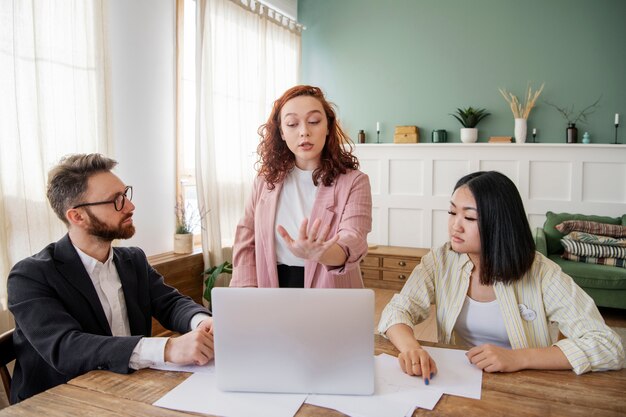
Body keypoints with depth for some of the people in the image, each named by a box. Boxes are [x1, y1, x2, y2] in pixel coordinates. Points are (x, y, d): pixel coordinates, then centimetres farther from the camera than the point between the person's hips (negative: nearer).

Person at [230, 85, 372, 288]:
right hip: (272, 285, 3)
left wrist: (320, 254, -40)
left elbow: (353, 239, -19)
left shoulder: (353, 182, -5)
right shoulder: (266, 179, 5)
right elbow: (246, 241, 9)